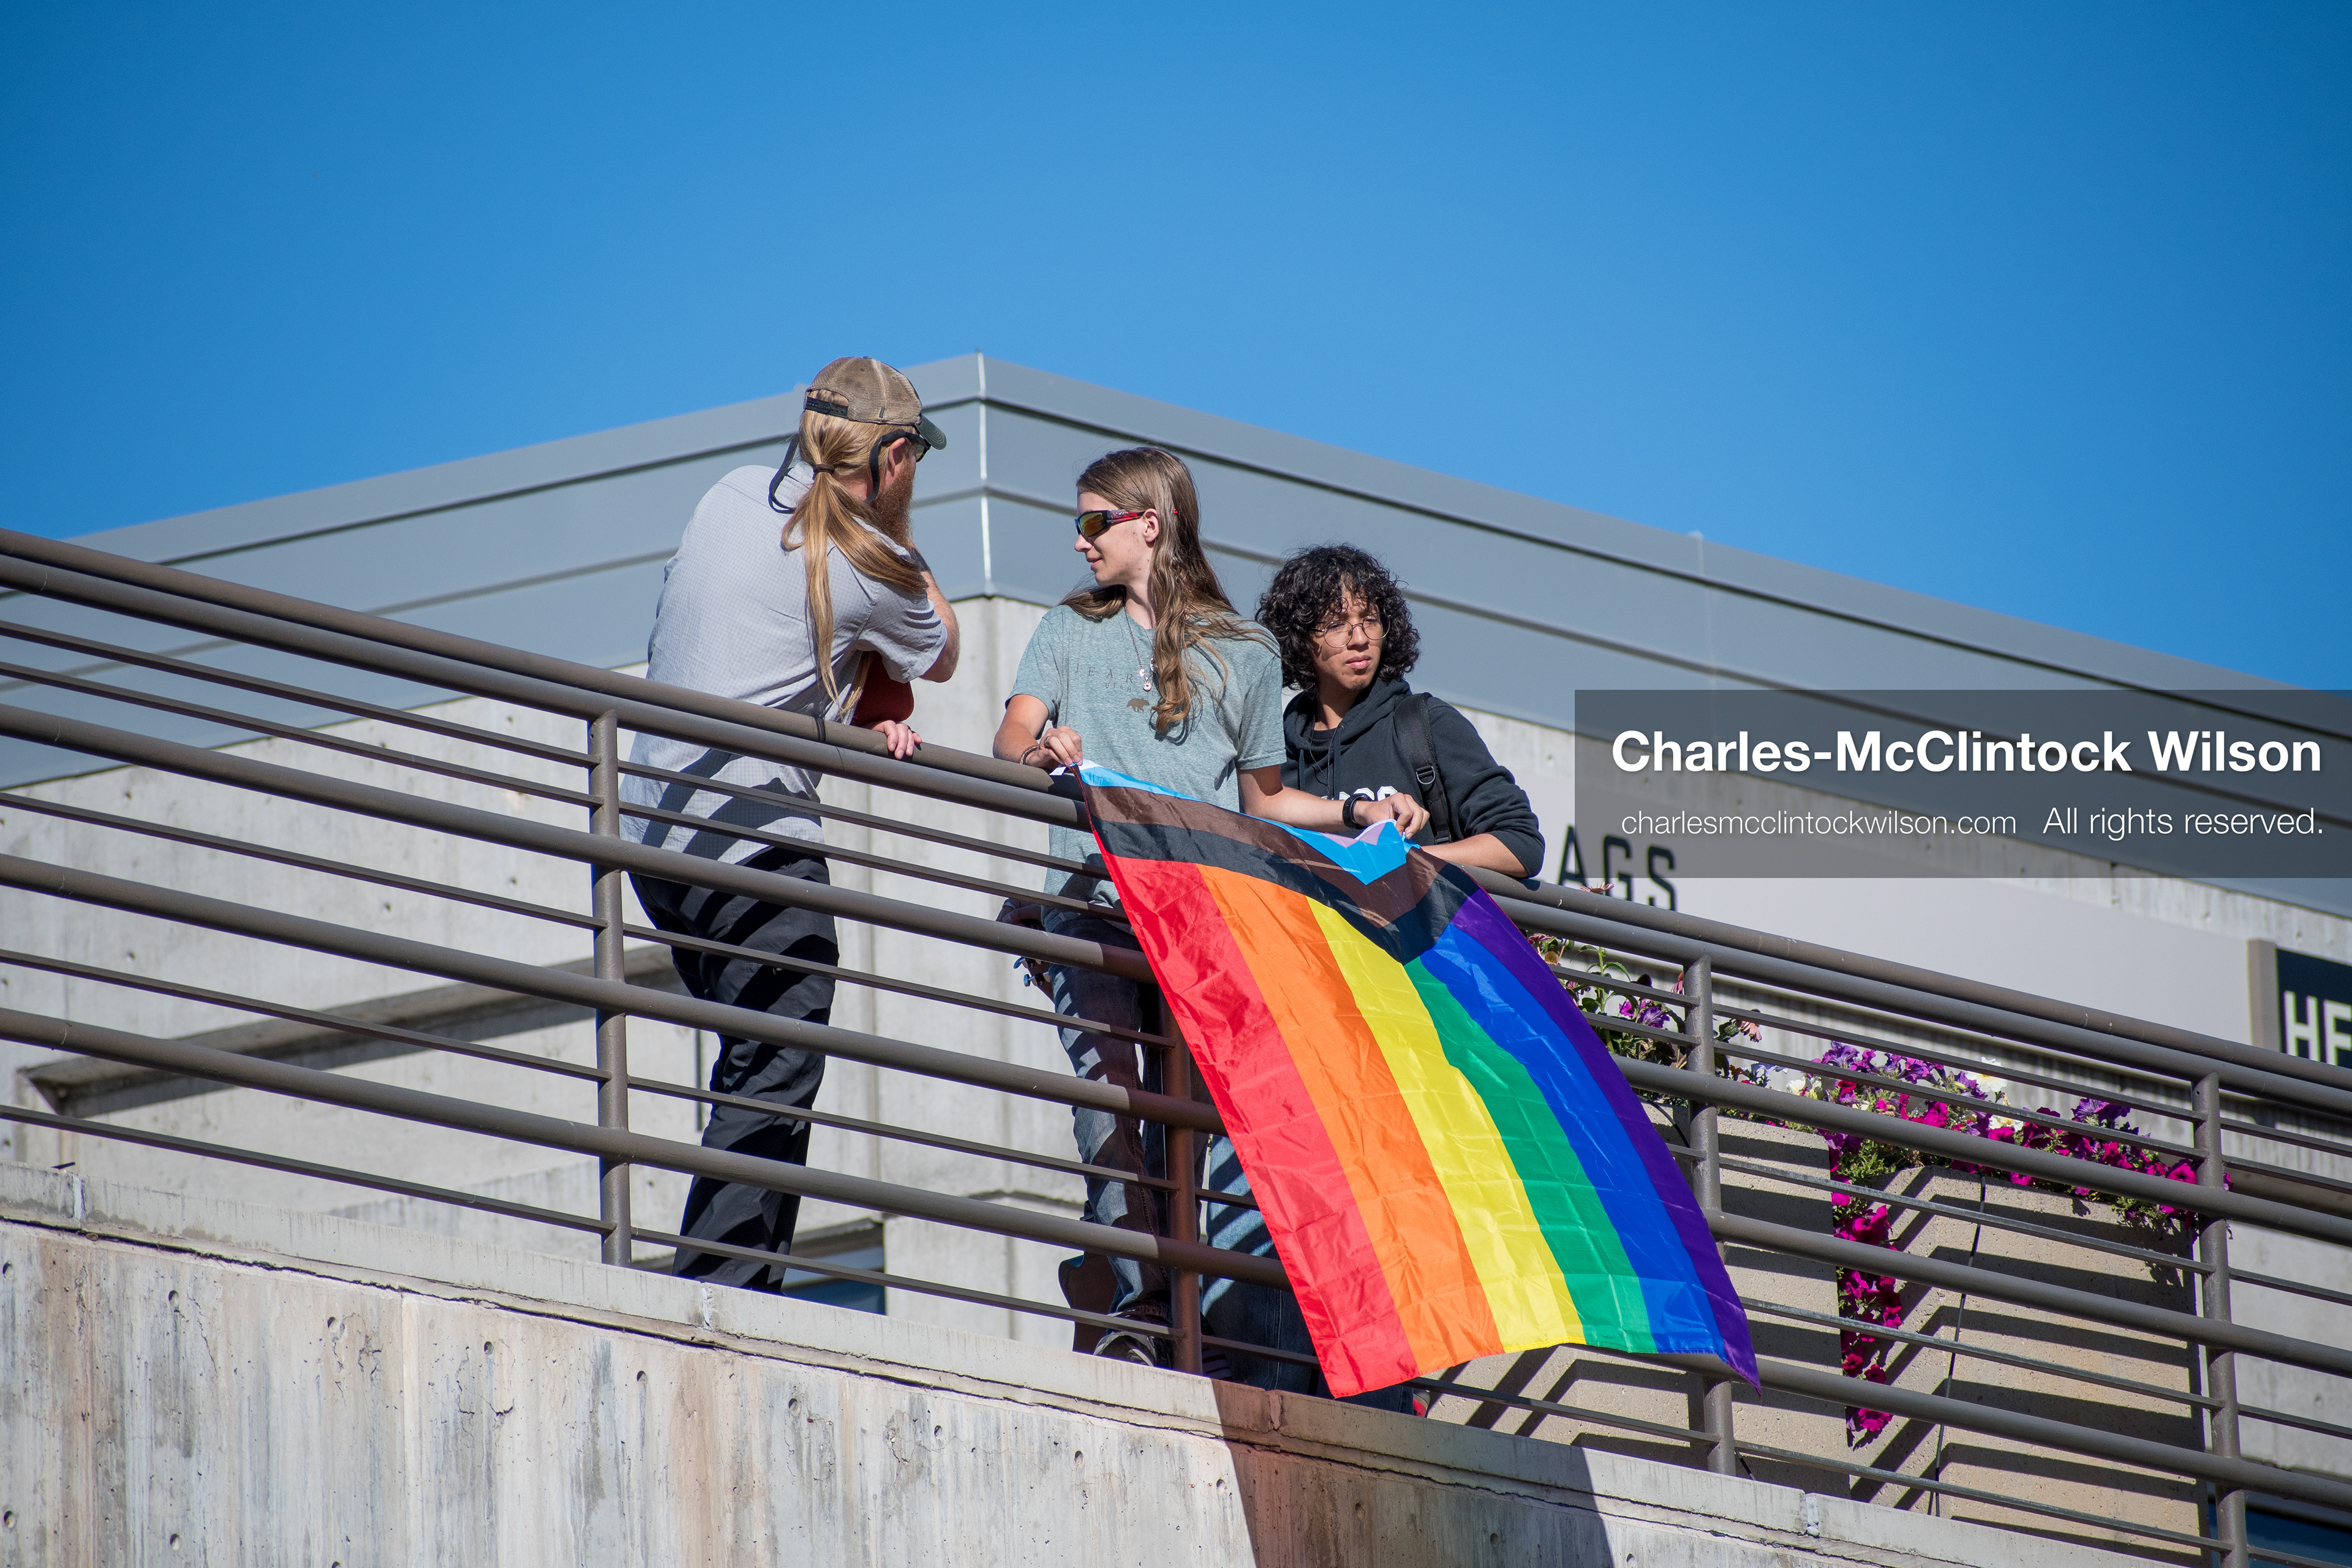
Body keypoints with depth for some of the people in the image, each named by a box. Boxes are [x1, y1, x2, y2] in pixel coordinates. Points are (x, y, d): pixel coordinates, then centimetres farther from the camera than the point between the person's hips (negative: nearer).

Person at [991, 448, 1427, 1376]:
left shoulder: (1245, 656, 17)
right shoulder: (1069, 631, 21)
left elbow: (1262, 800, 21)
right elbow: (1010, 740, 8)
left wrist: (1358, 813, 6)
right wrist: (1040, 749, -15)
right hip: (1092, 904, 0)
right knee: (1110, 1094, -16)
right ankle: (1137, 1310, -22)